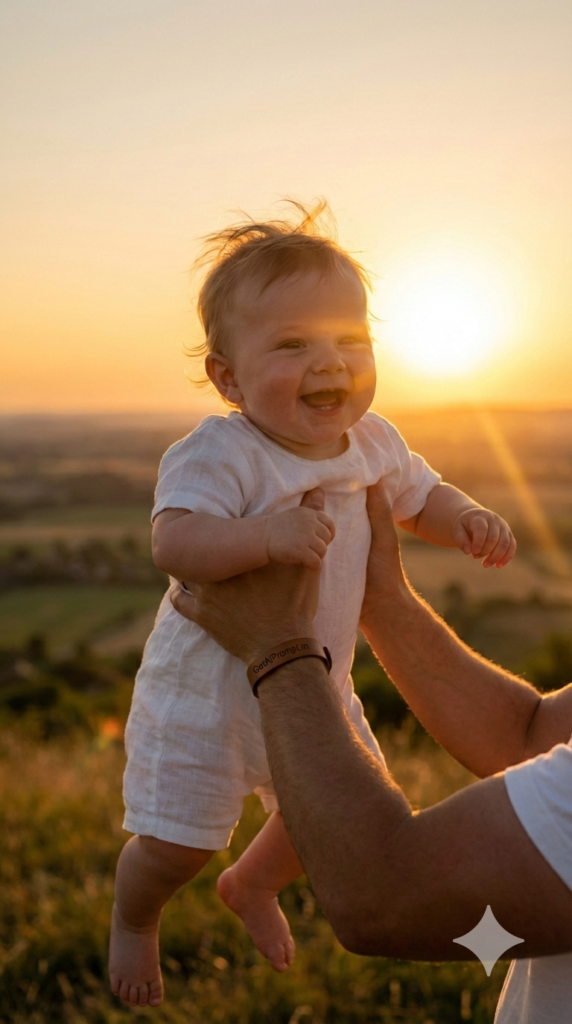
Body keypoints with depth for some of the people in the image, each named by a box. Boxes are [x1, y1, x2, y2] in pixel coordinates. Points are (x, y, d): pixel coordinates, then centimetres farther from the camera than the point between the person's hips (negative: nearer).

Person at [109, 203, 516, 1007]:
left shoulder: (373, 443, -6)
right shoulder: (218, 455, -27)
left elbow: (422, 500, 12)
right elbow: (174, 543, -40)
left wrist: (467, 520, -10)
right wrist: (268, 533, -54)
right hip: (210, 686, -6)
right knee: (177, 844, 2)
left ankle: (253, 884, 52)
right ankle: (133, 918, 40)